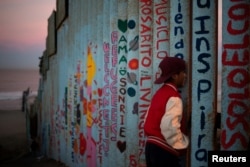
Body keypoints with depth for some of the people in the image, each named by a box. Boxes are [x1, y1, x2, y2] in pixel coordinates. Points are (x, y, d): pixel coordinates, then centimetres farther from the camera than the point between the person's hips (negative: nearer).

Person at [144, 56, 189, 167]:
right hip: (163, 150, -8)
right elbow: (170, 127, -26)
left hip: (151, 146, 9)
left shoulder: (159, 93, 11)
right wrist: (183, 144, -12)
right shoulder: (173, 97, -16)